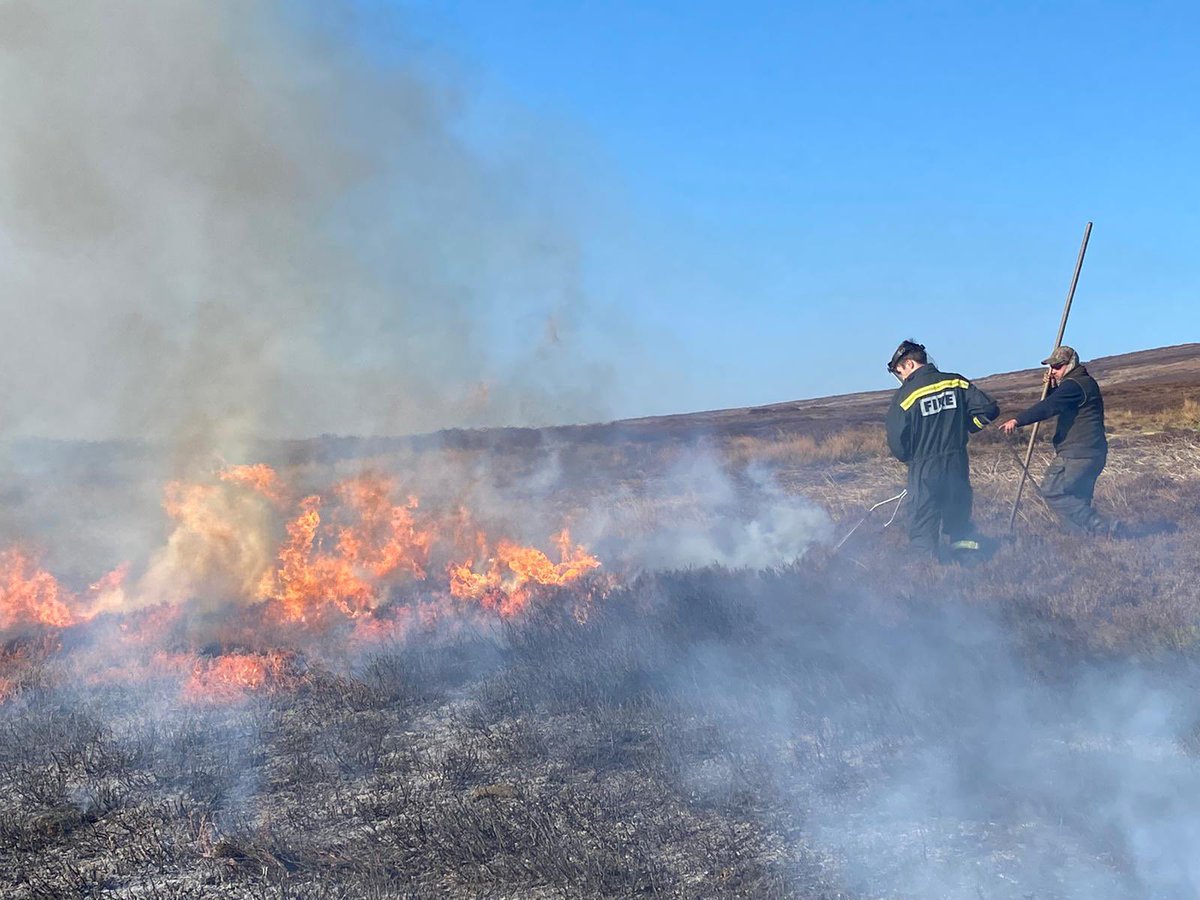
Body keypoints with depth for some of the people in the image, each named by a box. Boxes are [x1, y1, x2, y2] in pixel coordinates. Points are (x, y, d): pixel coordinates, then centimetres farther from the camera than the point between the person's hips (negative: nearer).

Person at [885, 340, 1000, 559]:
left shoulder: (906, 394, -12)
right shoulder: (956, 383, 0)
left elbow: (896, 440, -11)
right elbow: (989, 409, -2)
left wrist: (907, 457, 10)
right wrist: (966, 428, 13)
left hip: (924, 470, -4)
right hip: (958, 466, 4)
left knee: (924, 527, 5)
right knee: (959, 522, 19)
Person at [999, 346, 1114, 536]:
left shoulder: (1074, 385, -14)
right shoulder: (1085, 383, 20)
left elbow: (1048, 407, -26)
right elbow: (1057, 405, 27)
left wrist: (1018, 420, -33)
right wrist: (1052, 387, 10)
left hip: (1077, 455, -11)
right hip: (1092, 454, 11)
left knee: (1052, 492, -9)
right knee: (1079, 499, 16)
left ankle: (1101, 527, -15)